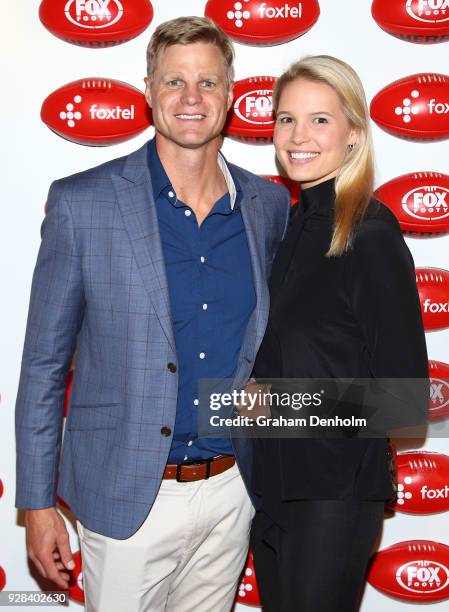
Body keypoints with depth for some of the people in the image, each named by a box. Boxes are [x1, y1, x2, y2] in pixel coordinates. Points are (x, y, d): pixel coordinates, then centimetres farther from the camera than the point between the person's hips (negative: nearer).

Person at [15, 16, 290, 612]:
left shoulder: (269, 205, 1)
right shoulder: (82, 203, -10)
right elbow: (44, 362, -6)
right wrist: (37, 501, -5)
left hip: (232, 490, 4)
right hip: (129, 496, -3)